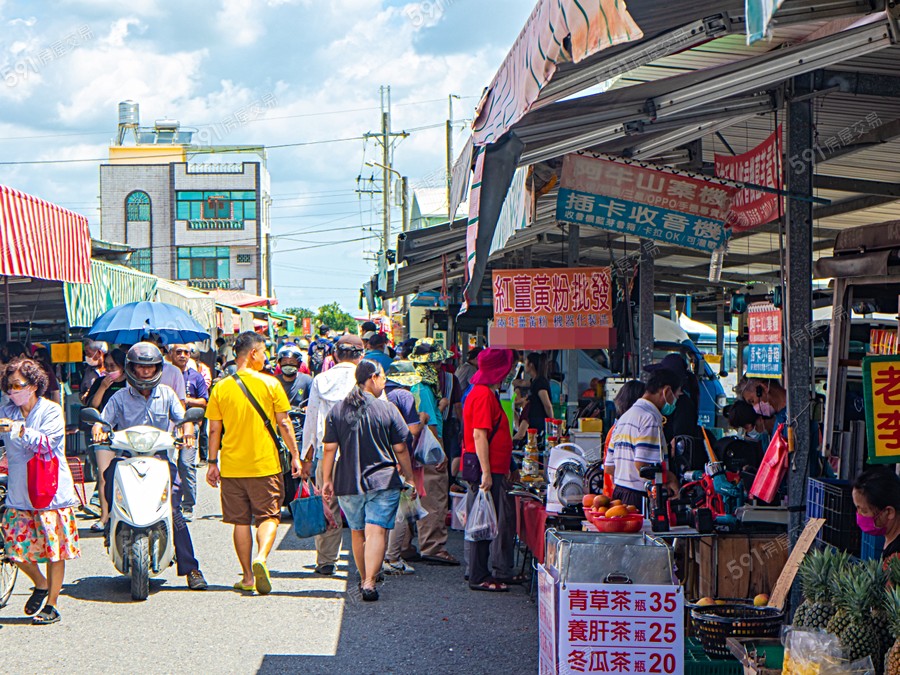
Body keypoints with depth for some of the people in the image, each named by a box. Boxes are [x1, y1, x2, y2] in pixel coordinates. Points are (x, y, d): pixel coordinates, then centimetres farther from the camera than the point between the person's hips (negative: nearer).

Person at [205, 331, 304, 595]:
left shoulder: (221, 388, 1)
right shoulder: (270, 384, -5)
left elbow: (214, 430, 2)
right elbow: (284, 424, -4)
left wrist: (212, 462, 10)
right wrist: (295, 456, 4)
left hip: (232, 466, 2)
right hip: (265, 464, -2)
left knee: (241, 521, 10)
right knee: (268, 516, 5)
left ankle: (248, 577, 12)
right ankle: (261, 558, -21)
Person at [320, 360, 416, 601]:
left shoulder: (337, 410, 3)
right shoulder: (388, 409, -4)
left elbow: (329, 448, 1)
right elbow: (400, 450, -1)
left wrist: (327, 480, 8)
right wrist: (410, 479, 9)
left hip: (348, 483, 3)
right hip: (383, 482, -3)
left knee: (357, 533, 17)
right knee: (376, 531, -8)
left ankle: (364, 579, 29)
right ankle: (369, 582, -19)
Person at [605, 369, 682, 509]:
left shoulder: (624, 417, 19)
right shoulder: (650, 418, -11)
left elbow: (608, 468, 18)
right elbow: (642, 464, -20)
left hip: (618, 493, 9)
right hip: (639, 499, -9)